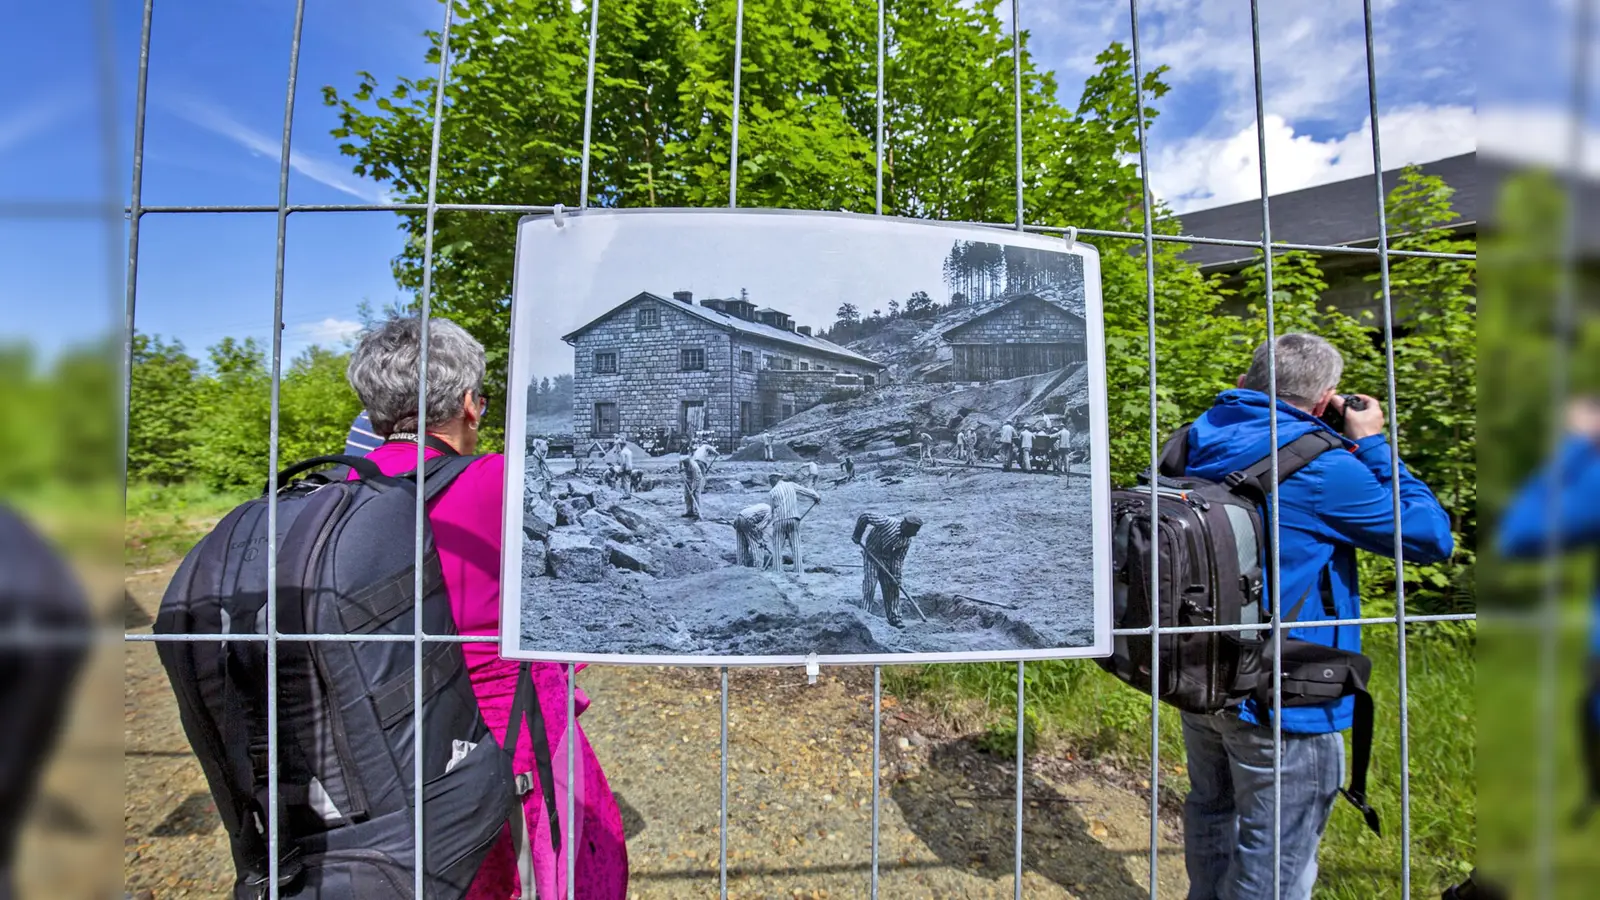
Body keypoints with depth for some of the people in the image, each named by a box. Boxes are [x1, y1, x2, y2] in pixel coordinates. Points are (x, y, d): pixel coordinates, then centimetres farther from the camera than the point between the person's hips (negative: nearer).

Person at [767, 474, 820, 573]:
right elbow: (807, 491, 12)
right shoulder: (791, 485, 9)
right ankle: (799, 571, 2)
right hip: (793, 519, 2)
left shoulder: (772, 492, 4)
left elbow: (772, 511, 5)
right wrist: (817, 497, 27)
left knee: (777, 548, 5)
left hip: (779, 521, -2)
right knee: (796, 547, 6)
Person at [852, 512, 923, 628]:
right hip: (871, 554, -6)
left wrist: (896, 575, -10)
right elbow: (864, 516, -29)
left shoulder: (907, 541, -10)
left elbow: (899, 558, -3)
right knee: (869, 586, -10)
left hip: (887, 558, 6)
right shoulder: (888, 523, -31)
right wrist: (857, 535, -20)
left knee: (892, 587, 4)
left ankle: (894, 617, 13)